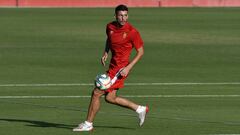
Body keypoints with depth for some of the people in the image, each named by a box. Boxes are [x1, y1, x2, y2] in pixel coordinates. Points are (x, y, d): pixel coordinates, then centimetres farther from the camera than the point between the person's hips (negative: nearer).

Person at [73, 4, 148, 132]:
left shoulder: (132, 32, -18)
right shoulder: (110, 27, 1)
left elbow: (140, 51, -10)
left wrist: (128, 67, -18)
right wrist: (105, 53, 5)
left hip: (120, 69, -8)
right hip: (113, 65, 8)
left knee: (96, 93, -6)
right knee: (110, 98, 15)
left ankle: (88, 124, 8)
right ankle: (140, 109, 27)